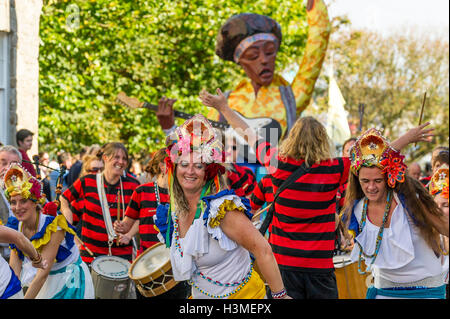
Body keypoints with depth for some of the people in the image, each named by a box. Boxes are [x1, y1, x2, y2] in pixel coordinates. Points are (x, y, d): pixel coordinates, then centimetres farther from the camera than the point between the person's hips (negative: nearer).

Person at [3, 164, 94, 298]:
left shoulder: (53, 227, -27)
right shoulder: (15, 227, -7)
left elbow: (43, 272, -31)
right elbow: (14, 269, -8)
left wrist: (26, 298, -34)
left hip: (71, 281, -6)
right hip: (47, 282, 6)